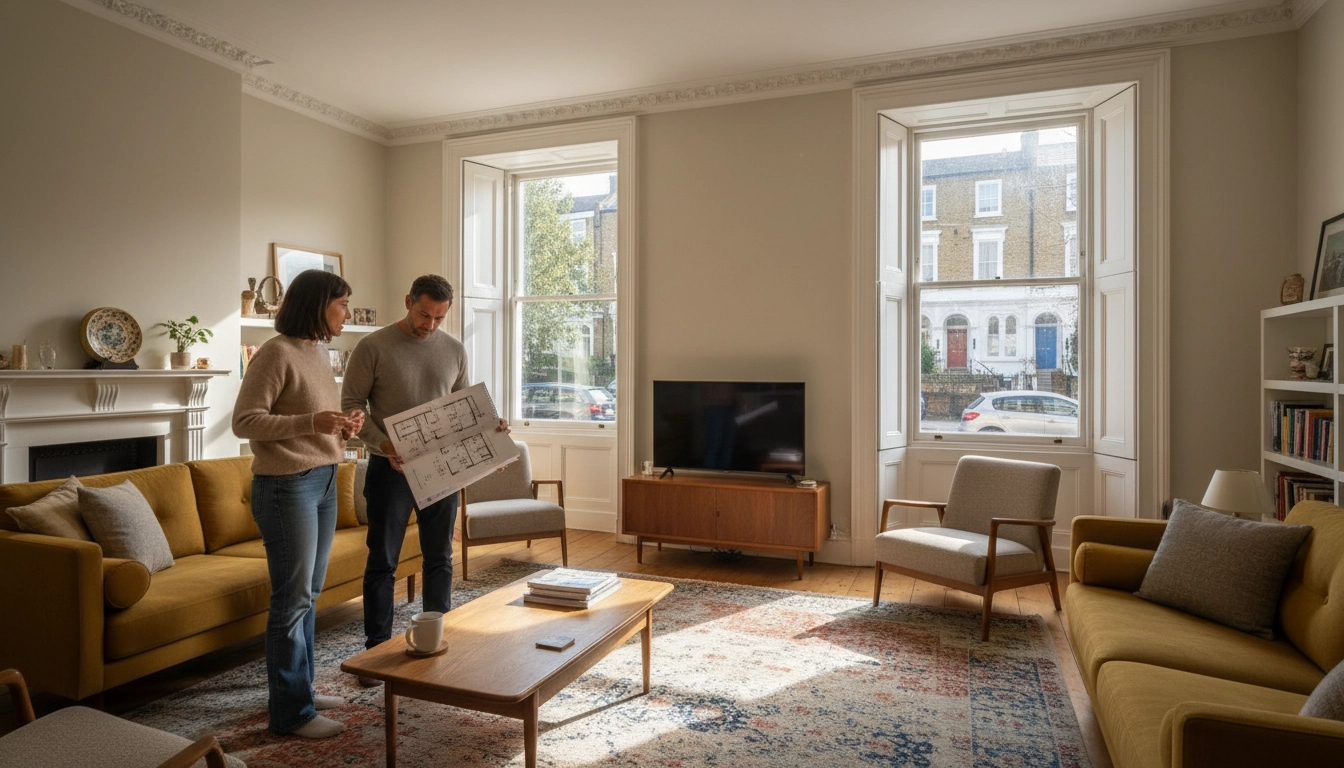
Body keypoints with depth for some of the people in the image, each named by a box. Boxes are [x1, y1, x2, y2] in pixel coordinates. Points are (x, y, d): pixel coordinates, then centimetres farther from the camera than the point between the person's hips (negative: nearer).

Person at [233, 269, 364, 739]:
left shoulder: (318, 352, 12)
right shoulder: (277, 352, -13)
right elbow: (244, 421, -16)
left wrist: (343, 427, 4)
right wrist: (311, 422, -26)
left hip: (323, 481, 8)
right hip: (286, 485, -8)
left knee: (308, 595, 16)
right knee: (293, 599, 0)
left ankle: (300, 689, 30)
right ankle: (291, 712, 12)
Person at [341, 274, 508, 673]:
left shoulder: (454, 349, 6)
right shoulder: (373, 347, -6)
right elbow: (352, 404, -7)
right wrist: (383, 444, -20)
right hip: (391, 468, -3)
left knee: (440, 559, 12)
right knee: (382, 562, 6)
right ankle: (377, 649, 20)